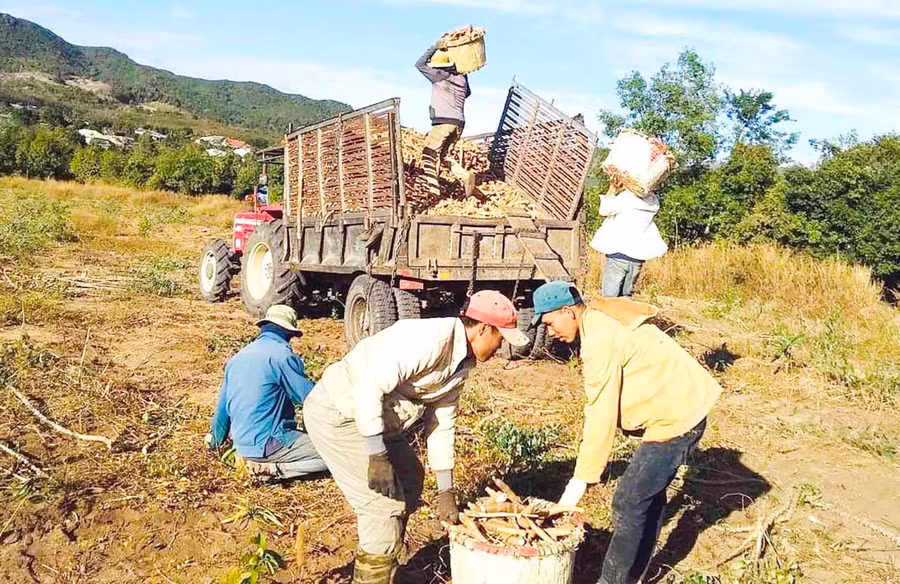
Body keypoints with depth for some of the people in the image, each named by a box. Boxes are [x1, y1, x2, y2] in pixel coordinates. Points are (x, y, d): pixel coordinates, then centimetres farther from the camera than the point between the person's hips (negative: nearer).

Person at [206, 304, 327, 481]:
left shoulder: (238, 357, 12)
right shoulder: (282, 355, -13)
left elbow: (223, 405, 21)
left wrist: (216, 440, 37)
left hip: (242, 444, 9)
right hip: (268, 444, -9)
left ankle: (260, 462, 5)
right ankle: (272, 469, -12)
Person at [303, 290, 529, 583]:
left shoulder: (462, 361, 5)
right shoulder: (431, 339, -25)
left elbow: (441, 424, 11)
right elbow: (369, 387, -31)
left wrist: (446, 489, 11)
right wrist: (377, 457, -28)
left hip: (375, 417, 10)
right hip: (337, 413, -10)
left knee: (409, 480, 21)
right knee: (384, 504, -9)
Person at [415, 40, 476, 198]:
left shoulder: (441, 76, -4)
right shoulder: (461, 78, 15)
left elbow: (419, 65, 3)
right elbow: (467, 93, 36)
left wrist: (435, 48, 8)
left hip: (444, 122, -8)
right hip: (459, 123, 8)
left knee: (429, 154, -3)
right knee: (440, 155, 16)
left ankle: (433, 189, -15)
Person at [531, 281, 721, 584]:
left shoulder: (600, 341, -22)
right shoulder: (604, 319, 8)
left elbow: (601, 416, -23)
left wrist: (581, 479, -19)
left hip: (678, 417, -11)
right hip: (684, 405, 11)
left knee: (629, 503, -7)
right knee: (649, 495, 19)